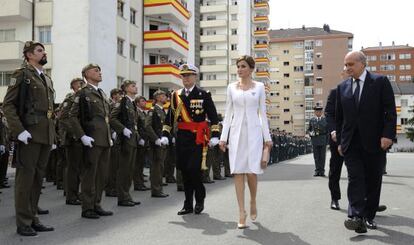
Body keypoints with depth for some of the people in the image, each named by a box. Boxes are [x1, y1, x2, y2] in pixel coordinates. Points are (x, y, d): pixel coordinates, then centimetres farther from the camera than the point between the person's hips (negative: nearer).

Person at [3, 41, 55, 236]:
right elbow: (8, 105, -10)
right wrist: (19, 131, -19)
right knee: (26, 177, -2)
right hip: (29, 134, -7)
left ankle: (32, 219, 20)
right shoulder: (22, 74, -2)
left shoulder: (47, 79, 20)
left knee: (38, 178, 11)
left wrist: (53, 134, 16)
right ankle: (23, 223, 6)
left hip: (46, 135, 7)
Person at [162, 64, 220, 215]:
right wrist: (165, 135, 6)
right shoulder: (176, 95, 11)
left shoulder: (204, 94, 0)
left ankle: (200, 199, 15)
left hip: (198, 137, -4)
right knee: (184, 170, 7)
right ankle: (188, 204, 18)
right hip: (182, 138, 4)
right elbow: (170, 117, 13)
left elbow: (213, 116, -1)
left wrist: (215, 135, -8)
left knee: (194, 169, -10)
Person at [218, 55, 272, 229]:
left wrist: (267, 137, 1)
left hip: (253, 131, -1)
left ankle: (253, 202, 22)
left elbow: (262, 113, 6)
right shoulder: (231, 87, 9)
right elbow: (228, 113, 8)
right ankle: (242, 212, 5)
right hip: (236, 131, 2)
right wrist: (223, 136, 2)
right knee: (238, 171, -1)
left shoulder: (259, 87, 6)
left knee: (251, 171, -7)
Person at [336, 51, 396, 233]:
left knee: (373, 181, 6)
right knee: (355, 178, -8)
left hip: (374, 142, -2)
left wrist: (388, 134, -14)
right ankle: (356, 217, -14)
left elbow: (390, 110, -4)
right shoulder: (342, 87, 10)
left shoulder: (380, 82, 1)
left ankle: (369, 216, 17)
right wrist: (340, 141, 11)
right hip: (351, 143, 2)